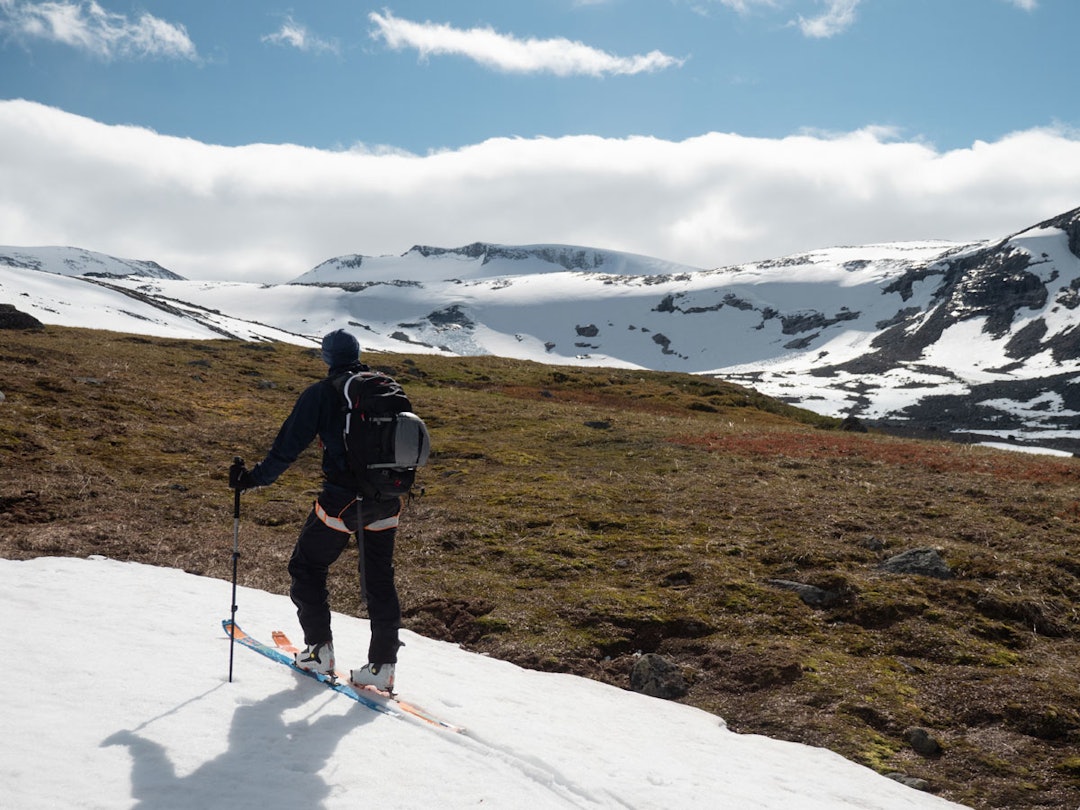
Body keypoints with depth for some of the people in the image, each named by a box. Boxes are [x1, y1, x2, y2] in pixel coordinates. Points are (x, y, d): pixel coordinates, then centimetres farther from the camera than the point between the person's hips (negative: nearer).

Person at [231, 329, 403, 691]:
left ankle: (319, 649, 15)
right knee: (379, 579, 14)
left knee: (308, 567, 15)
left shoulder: (321, 393, -5)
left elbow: (289, 445, -7)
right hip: (386, 503, 5)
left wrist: (254, 478, 4)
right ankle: (382, 664, 12)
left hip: (342, 499, -5)